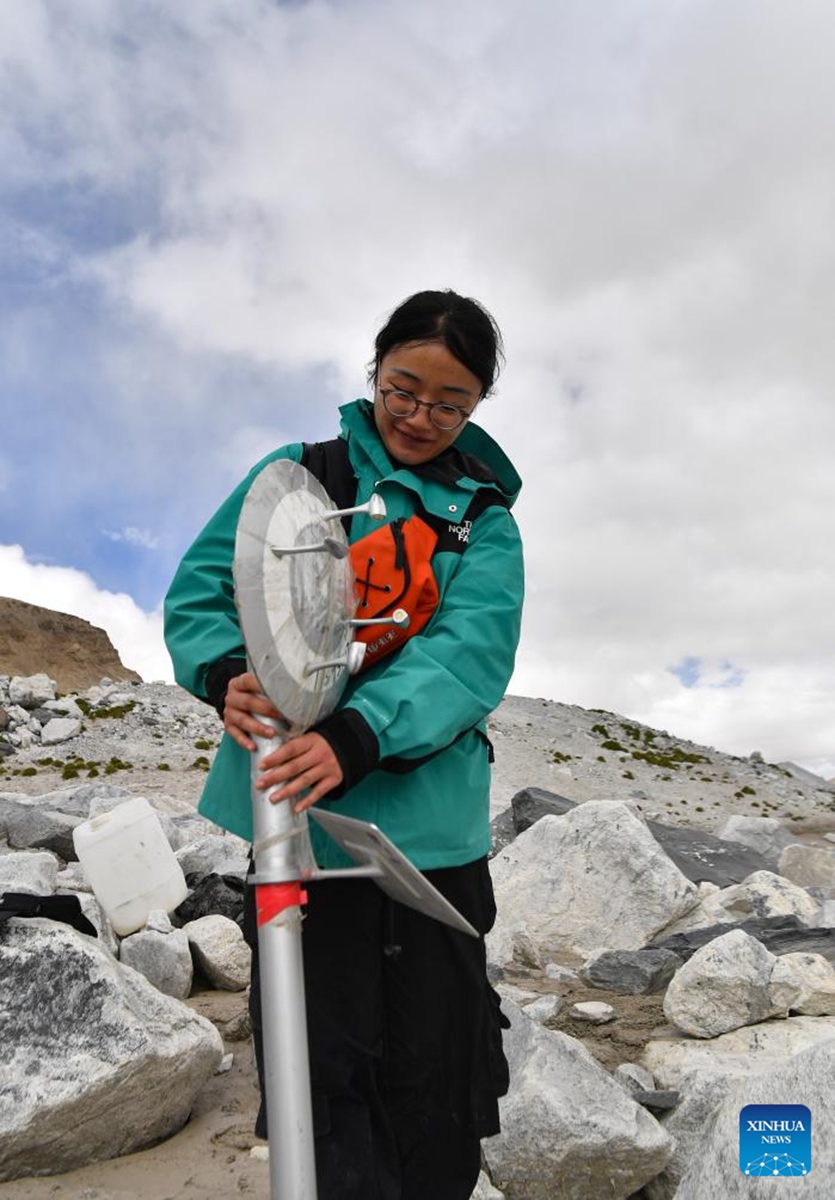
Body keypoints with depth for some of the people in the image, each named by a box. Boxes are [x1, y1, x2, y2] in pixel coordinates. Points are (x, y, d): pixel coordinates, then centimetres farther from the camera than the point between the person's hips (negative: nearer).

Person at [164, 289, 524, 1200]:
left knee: (436, 1082, 13)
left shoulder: (485, 517, 7)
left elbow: (472, 650, -9)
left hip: (430, 824, 1)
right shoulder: (297, 473, 5)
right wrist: (227, 672, -19)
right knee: (322, 1071, 6)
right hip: (295, 815, -1)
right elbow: (199, 590, 3)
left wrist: (359, 736, -26)